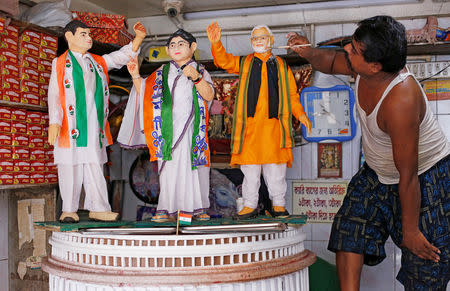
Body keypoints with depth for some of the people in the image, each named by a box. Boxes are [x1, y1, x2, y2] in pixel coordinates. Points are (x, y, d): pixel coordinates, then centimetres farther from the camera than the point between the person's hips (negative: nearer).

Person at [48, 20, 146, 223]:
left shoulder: (98, 62, 20)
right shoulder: (60, 63, 8)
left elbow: (122, 56, 15)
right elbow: (54, 94, 1)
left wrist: (138, 38, -2)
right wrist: (54, 122, -10)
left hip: (94, 125, 4)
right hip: (70, 126, -4)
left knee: (95, 166, 3)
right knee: (70, 166, -3)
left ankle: (98, 209, 6)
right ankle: (69, 210, 6)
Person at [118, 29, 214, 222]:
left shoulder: (200, 71, 10)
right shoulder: (161, 73, 18)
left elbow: (209, 95, -7)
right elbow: (144, 93, 19)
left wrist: (196, 77, -22)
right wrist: (136, 76, 5)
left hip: (191, 128, -2)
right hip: (167, 128, 2)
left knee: (192, 165, -2)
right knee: (169, 166, -2)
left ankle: (197, 208, 8)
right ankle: (168, 209, 2)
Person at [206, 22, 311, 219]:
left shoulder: (281, 66, 14)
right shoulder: (244, 63, 14)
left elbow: (291, 94, 14)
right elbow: (224, 61, 0)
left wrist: (300, 113, 0)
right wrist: (215, 44, -19)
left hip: (273, 124, 0)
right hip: (249, 124, 0)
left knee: (275, 167, 0)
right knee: (250, 168, 3)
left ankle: (278, 205, 12)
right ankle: (250, 205, 12)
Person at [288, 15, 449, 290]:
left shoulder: (400, 102, -38)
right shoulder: (366, 68, -16)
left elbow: (408, 177, -30)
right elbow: (331, 61, 9)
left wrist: (410, 230, -19)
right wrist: (308, 51, -15)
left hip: (426, 178, -8)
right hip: (378, 175, 8)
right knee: (349, 230, 5)